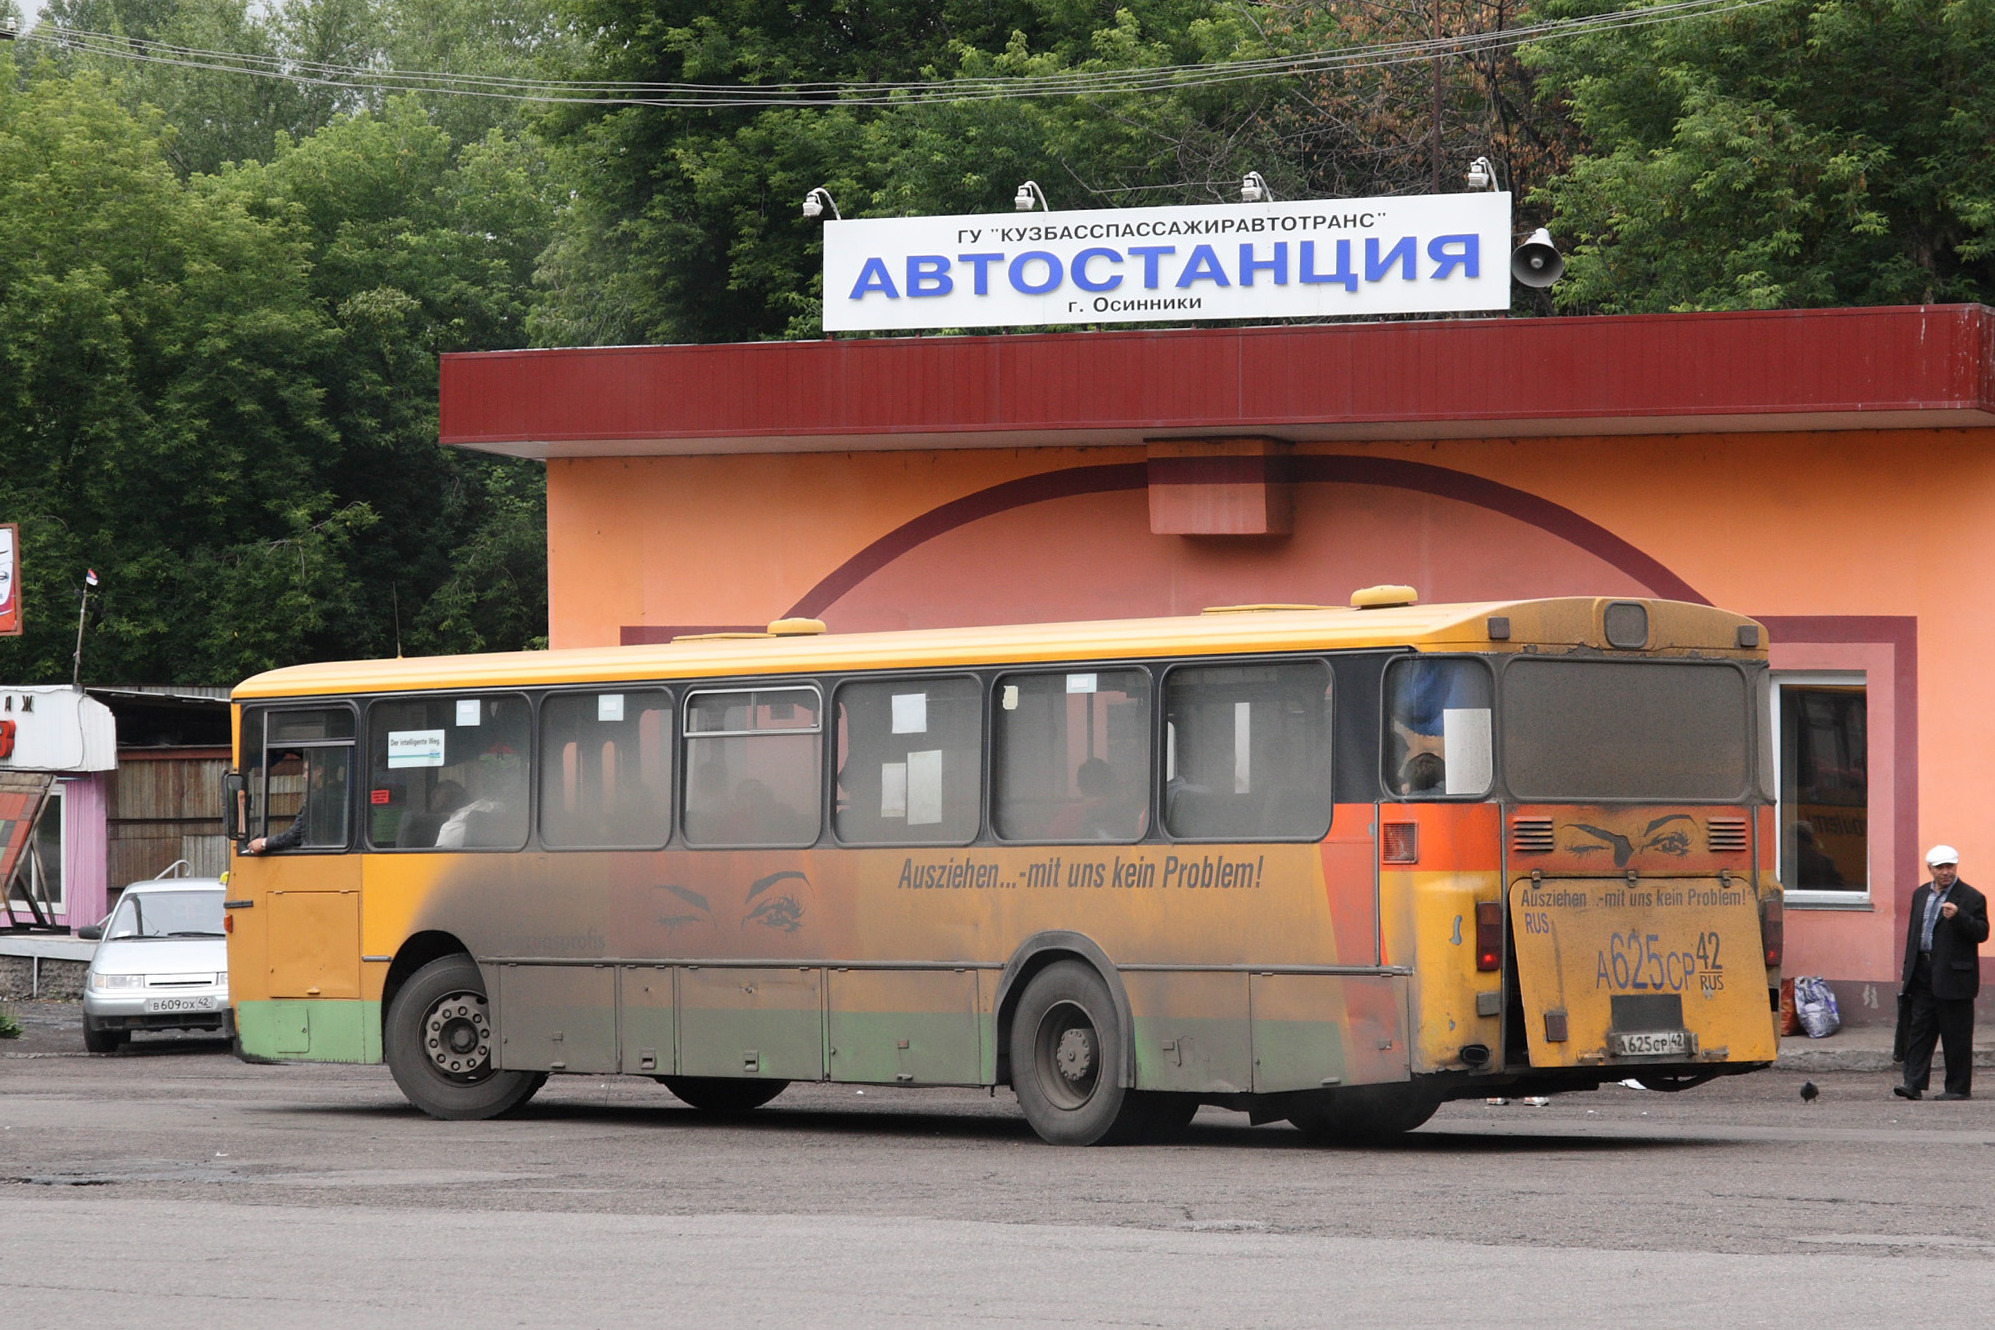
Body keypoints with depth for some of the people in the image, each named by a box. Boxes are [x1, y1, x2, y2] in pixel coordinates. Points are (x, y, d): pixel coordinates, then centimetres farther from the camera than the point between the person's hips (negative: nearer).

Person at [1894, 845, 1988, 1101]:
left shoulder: (1971, 898, -5)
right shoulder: (1921, 895, 15)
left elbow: (1981, 933, -13)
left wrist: (1958, 917, -28)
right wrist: (1909, 969, 17)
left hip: (1954, 977, -6)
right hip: (1923, 977, 6)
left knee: (1956, 1036, 0)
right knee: (1918, 1031, 2)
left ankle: (1959, 1087, 7)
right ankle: (1914, 1083, 2)